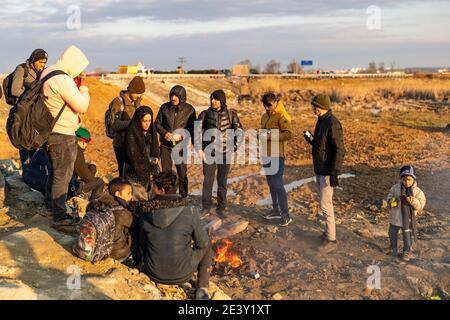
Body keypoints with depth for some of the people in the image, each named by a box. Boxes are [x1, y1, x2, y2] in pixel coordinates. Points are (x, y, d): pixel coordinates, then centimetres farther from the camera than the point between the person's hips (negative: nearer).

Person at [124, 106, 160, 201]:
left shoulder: (151, 131, 7)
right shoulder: (131, 133, -12)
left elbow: (156, 148, 15)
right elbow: (133, 155, -14)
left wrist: (156, 158, -7)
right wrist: (144, 174, -12)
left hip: (150, 170, 6)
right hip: (136, 173, -6)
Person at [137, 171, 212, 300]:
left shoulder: (146, 214, -11)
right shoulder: (190, 212, -19)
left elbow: (143, 245, 3)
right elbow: (202, 243, -7)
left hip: (155, 274, 3)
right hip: (182, 274, -3)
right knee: (206, 246, 24)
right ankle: (202, 288, 15)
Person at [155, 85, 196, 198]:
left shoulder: (189, 110, -5)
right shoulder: (164, 107, -2)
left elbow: (192, 129, -1)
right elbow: (157, 123, 6)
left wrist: (182, 136, -18)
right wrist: (164, 133, -13)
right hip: (166, 145, 1)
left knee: (182, 174, 6)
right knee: (166, 173, 8)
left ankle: (183, 198, 19)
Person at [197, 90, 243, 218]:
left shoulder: (231, 114, -2)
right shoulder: (205, 114, -2)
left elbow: (239, 130, 5)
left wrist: (234, 147, 0)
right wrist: (199, 148, -6)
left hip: (225, 152, 0)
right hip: (209, 152, 0)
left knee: (222, 181, 8)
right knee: (208, 180, 3)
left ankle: (221, 208, 19)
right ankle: (206, 206, 18)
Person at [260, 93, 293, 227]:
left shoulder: (282, 116, -12)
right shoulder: (265, 116, 15)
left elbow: (288, 134, -20)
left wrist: (271, 136, -22)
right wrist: (262, 135, 8)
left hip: (277, 155, -9)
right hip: (267, 154, 9)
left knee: (277, 184, -9)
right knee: (271, 184, 15)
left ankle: (286, 215, -3)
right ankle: (276, 210, 27)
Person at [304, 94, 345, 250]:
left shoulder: (332, 124, -20)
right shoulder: (321, 121, 10)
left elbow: (339, 150, -21)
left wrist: (334, 173, -23)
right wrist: (311, 139, 0)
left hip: (328, 171, -10)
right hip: (319, 170, 10)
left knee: (325, 205, -7)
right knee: (326, 202, 18)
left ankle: (331, 239, 3)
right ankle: (329, 231, 30)